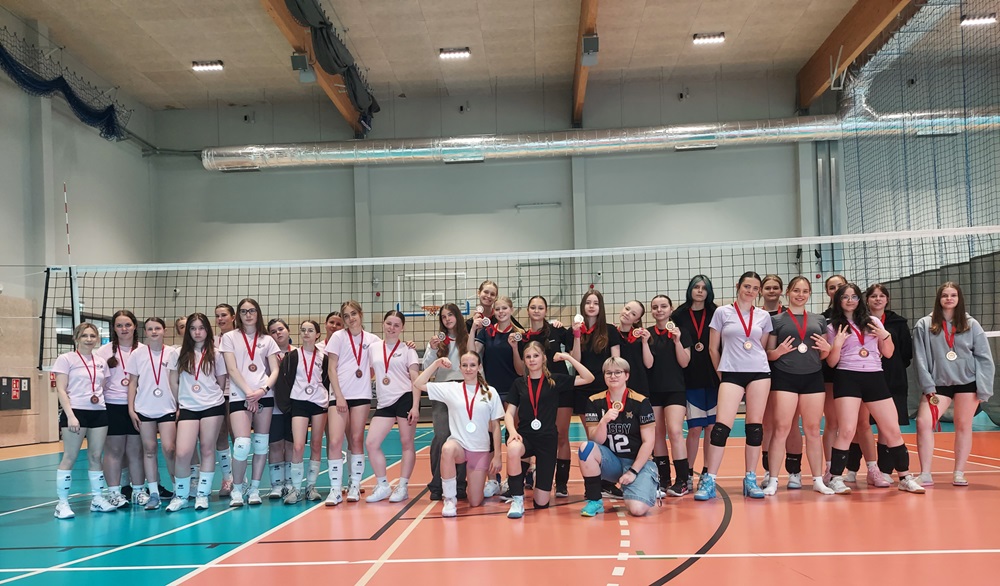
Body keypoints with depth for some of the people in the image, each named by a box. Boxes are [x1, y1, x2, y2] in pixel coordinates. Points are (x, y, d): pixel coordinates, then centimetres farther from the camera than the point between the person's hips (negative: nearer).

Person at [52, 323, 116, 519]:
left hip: (99, 413, 5)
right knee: (69, 457, -2)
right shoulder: (66, 359, -3)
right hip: (76, 412, -5)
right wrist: (70, 415, -16)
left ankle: (98, 499, 16)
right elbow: (61, 390, -8)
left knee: (96, 456, 8)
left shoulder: (101, 362, 12)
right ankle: (62, 503, 4)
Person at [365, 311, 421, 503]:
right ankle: (382, 486, 8)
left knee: (406, 443, 0)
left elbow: (416, 379, -3)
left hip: (405, 399, -4)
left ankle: (402, 487, 9)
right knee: (371, 443, -4)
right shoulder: (373, 348, 11)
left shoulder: (407, 350, 2)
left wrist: (415, 407, -11)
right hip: (385, 403, 4)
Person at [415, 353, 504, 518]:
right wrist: (436, 363, -6)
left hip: (481, 450, 1)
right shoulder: (450, 389, 1)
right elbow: (418, 384, -1)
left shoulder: (490, 392, 1)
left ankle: (478, 482, 39)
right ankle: (450, 499, -20)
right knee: (448, 449, -39)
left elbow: (495, 426, 3)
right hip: (458, 444, -1)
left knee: (475, 502, 1)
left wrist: (497, 456, 0)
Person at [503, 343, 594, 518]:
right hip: (525, 436, 1)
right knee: (513, 448, -40)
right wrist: (512, 431, -16)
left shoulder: (555, 380, 2)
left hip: (548, 438, -1)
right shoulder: (519, 383, 7)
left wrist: (568, 357, -9)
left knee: (541, 503, -2)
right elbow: (509, 413, 4)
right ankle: (517, 500, -18)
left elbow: (588, 378, -2)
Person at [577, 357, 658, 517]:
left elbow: (648, 442, -7)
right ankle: (594, 501, -12)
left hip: (638, 462, -2)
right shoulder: (595, 402, -2)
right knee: (586, 447, -29)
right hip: (611, 461, 2)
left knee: (637, 509, -27)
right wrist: (604, 421, -26)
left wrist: (633, 471, -13)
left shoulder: (640, 402, -7)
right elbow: (596, 442, -8)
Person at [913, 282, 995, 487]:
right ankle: (925, 474, -6)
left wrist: (983, 387, -6)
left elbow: (984, 358, 1)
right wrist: (928, 388, -7)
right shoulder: (924, 325, 1)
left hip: (967, 383, 0)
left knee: (963, 426, 6)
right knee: (923, 423, -13)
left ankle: (959, 473, 17)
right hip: (938, 385, 0)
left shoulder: (971, 324, 3)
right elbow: (920, 359, -1)